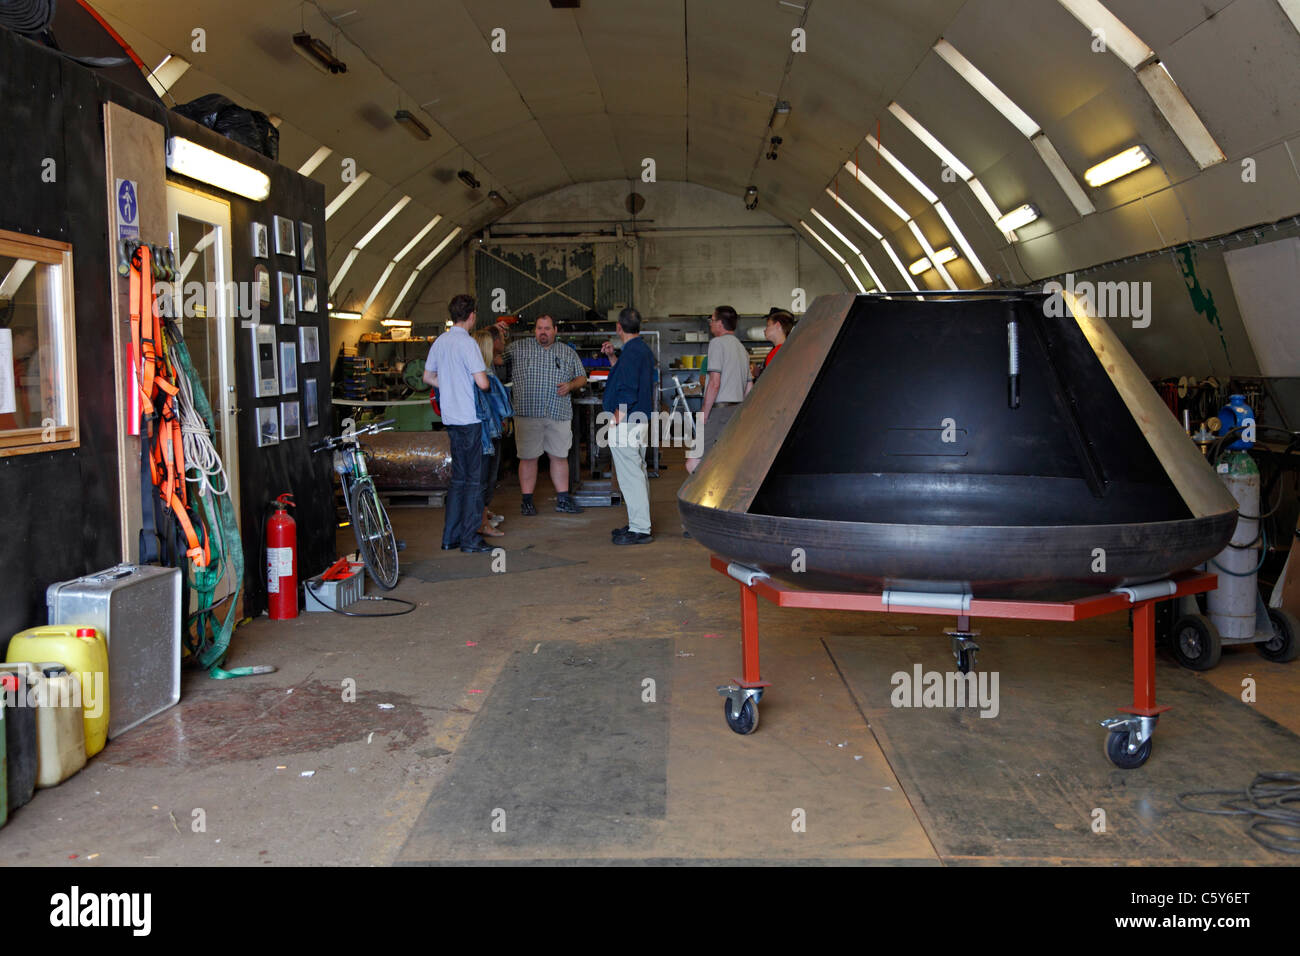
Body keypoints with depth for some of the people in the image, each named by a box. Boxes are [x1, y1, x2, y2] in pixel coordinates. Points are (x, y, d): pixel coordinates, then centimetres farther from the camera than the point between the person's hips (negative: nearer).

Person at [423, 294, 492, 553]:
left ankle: (450, 536, 18)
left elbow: (428, 376, 20)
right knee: (474, 479, -1)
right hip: (470, 417, -8)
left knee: (458, 478, 15)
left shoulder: (439, 342, 10)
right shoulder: (467, 343, -15)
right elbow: (482, 382, -20)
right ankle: (470, 539, 1)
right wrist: (488, 383, 2)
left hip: (451, 417, 8)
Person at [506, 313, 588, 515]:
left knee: (560, 456, 7)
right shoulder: (518, 348, 7)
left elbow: (582, 377, 17)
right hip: (527, 414, -2)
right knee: (528, 458, 1)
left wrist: (571, 385, -5)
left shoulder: (568, 353, 13)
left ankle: (563, 499, 16)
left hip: (559, 415, 2)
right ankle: (527, 501, 9)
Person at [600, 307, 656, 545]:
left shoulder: (631, 352, -17)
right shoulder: (643, 350, 14)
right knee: (638, 473, 17)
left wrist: (615, 420, -18)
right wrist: (612, 356, 20)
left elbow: (628, 392, -22)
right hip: (640, 420, 11)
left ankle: (640, 530, -6)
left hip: (626, 423, -11)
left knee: (630, 476, -8)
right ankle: (640, 523, 27)